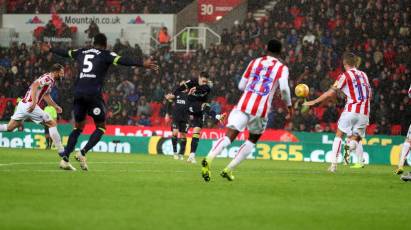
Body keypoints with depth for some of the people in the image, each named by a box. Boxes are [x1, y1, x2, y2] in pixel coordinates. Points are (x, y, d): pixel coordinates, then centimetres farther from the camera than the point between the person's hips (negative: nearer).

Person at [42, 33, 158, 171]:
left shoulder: (81, 52, 19)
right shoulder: (105, 55, 4)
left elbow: (65, 53, 36)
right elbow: (122, 61, -12)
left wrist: (50, 49, 55)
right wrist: (142, 64, -21)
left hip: (78, 92, 5)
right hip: (93, 93, -5)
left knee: (79, 127, 18)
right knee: (101, 127, 7)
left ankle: (65, 157, 9)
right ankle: (83, 153, -12)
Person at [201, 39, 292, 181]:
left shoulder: (254, 62, 17)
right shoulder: (282, 68, 7)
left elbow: (241, 86, 18)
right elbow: (284, 88, -10)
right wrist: (289, 105, 6)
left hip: (244, 104, 2)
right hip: (261, 110, -2)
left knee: (229, 136, -10)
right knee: (253, 140, 22)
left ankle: (209, 159, -38)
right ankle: (229, 169, 11)